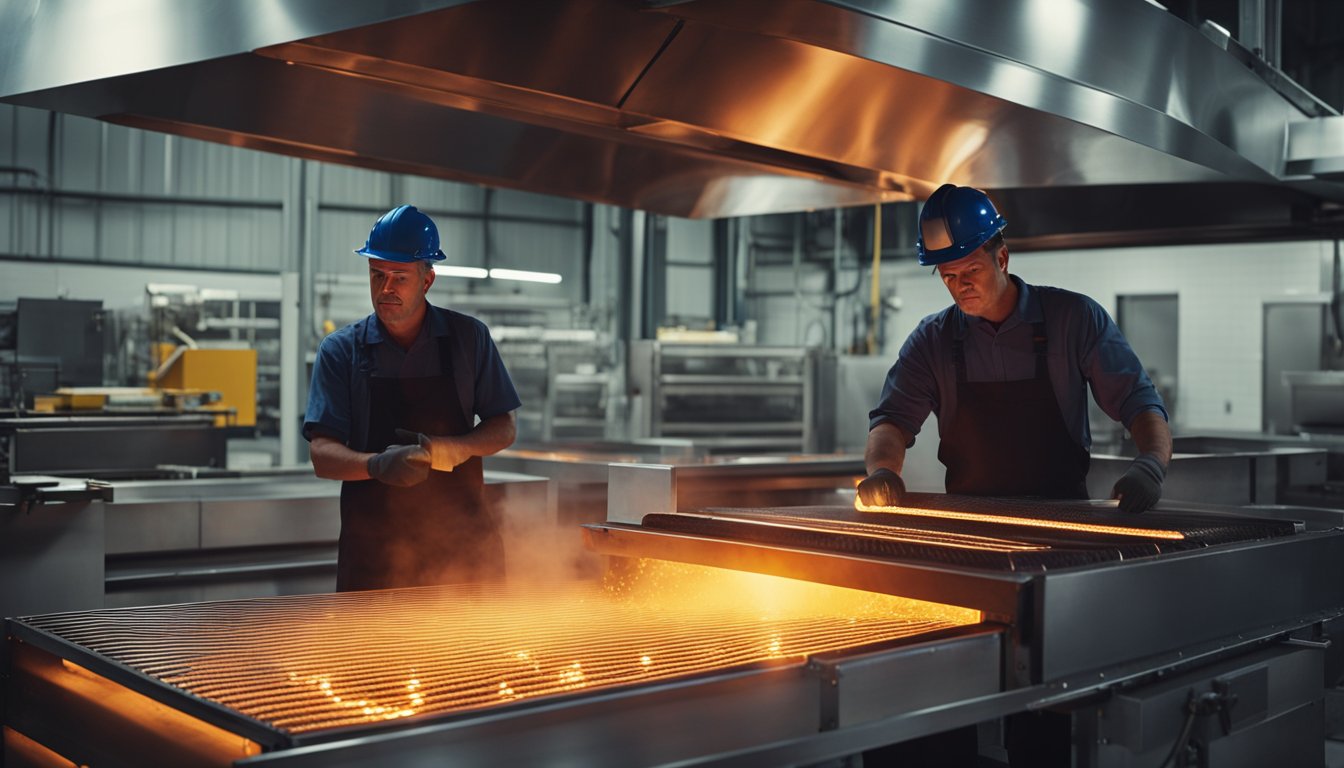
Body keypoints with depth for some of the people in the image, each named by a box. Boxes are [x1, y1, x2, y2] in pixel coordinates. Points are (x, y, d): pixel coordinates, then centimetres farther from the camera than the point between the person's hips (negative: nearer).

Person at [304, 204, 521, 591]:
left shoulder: (469, 337, 5)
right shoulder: (340, 351, 3)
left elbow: (503, 429, 7)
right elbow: (322, 456, -5)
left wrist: (453, 450, -14)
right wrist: (377, 465, -26)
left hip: (463, 543, 1)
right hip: (373, 544, 0)